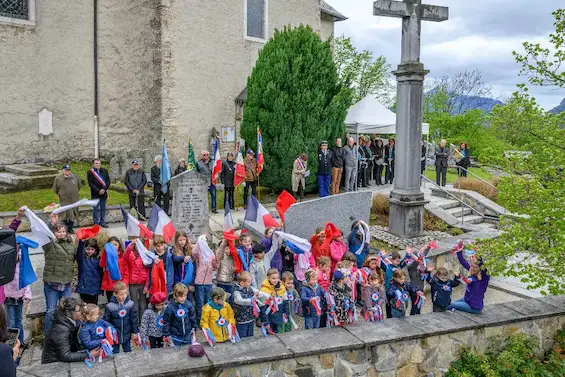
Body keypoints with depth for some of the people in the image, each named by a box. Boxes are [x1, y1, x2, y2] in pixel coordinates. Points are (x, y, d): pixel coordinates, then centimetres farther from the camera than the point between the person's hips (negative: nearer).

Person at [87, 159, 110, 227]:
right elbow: (90, 183, -8)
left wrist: (104, 189, -12)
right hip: (95, 194, -3)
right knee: (96, 209, 2)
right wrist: (98, 191, -16)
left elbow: (108, 181, 2)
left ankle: (102, 222, 20)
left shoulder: (105, 171, 6)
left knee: (103, 208, 10)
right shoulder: (90, 172, -3)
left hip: (104, 193, 3)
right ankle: (96, 223, 10)